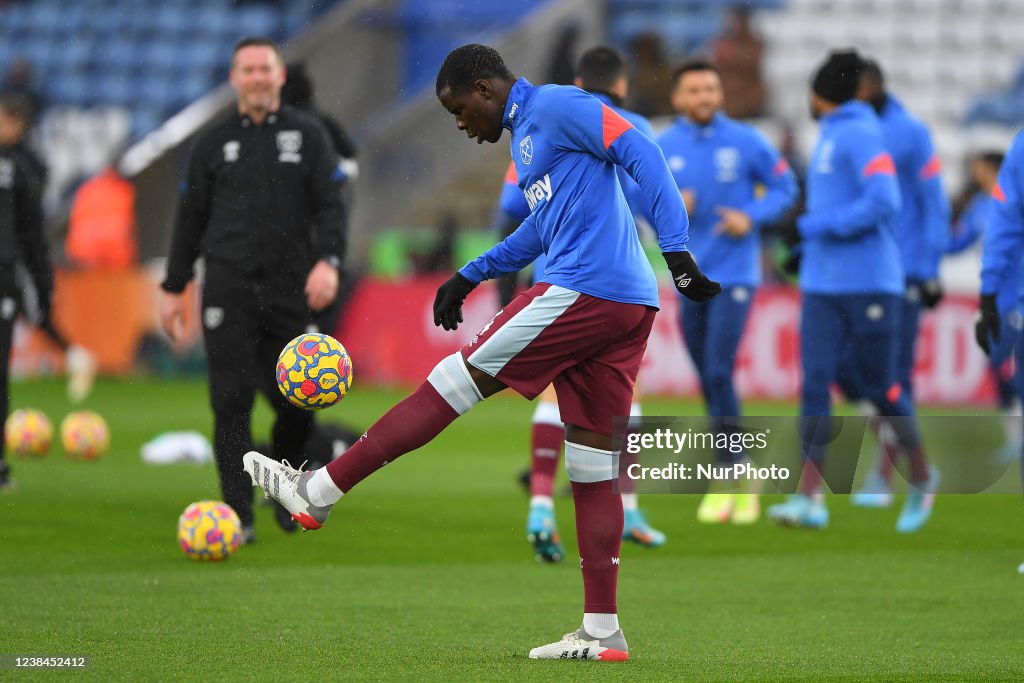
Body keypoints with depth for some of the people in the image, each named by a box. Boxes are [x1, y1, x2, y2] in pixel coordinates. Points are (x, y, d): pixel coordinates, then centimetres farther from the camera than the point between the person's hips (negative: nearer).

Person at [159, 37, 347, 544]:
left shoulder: (307, 135, 9)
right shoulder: (213, 144, 11)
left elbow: (331, 205, 3)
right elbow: (190, 217, 15)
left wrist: (327, 260, -14)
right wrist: (173, 288, 12)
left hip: (290, 290, 0)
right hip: (229, 286, 0)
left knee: (298, 402, -2)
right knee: (232, 402, -8)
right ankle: (237, 516, -3)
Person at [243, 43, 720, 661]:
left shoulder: (556, 108, -5)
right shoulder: (526, 132, 26)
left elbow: (642, 153, -15)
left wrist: (677, 250, -23)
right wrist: (469, 277, 37)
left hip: (584, 291, -10)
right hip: (630, 308, 10)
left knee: (456, 380, -4)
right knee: (594, 466, 7)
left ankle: (319, 492, 1)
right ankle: (601, 632, 5)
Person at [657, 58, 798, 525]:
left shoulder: (745, 142, -3)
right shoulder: (661, 149, 5)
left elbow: (785, 188, 4)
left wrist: (752, 217, -12)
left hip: (734, 276, -4)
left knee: (719, 373, -14)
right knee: (708, 381, 7)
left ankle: (728, 480, -7)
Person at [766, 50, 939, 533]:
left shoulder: (860, 135, -12)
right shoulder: (829, 136, 16)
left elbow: (884, 203, -22)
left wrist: (820, 225, -17)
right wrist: (810, 244, 17)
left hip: (868, 285, -7)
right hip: (821, 284, 7)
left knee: (881, 387, 4)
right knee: (814, 384, -6)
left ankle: (922, 479, 26)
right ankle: (810, 498, -11)